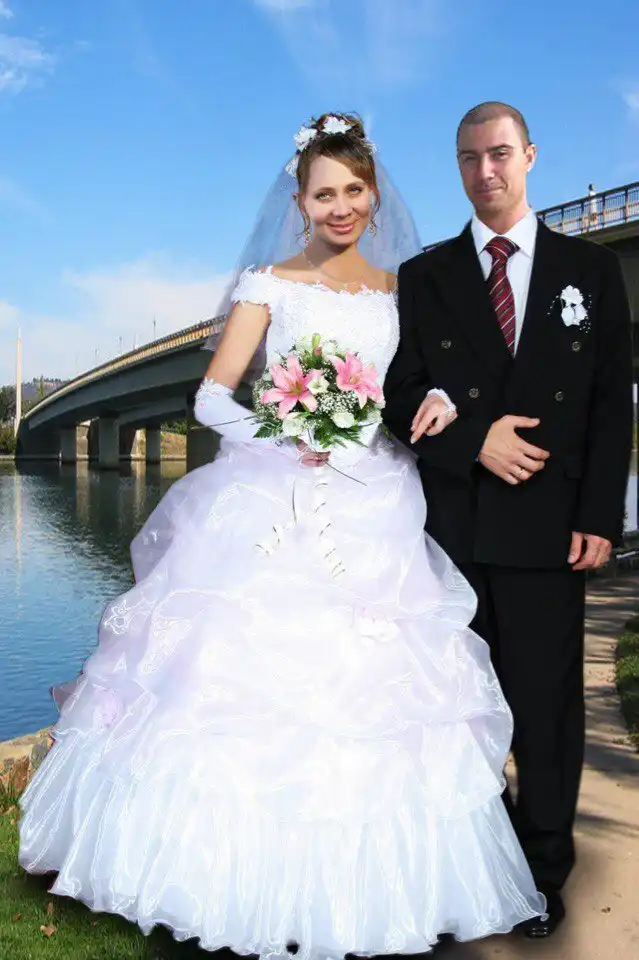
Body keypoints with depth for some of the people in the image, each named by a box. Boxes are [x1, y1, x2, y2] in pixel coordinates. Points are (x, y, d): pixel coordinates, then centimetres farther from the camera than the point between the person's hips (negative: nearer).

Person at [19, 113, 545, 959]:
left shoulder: (403, 290, 14)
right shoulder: (270, 285, 5)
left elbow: (424, 385, 16)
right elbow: (212, 396, -3)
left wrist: (440, 402, -7)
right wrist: (281, 433, -20)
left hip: (373, 516, 3)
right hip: (274, 515, -2)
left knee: (364, 690, 2)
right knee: (254, 685, -3)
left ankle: (351, 890, 18)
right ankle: (249, 874, 14)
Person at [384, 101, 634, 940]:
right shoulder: (424, 276, 10)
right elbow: (401, 399, 5)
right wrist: (475, 441, -12)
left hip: (548, 524, -1)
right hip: (451, 523, 1)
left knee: (546, 701, 5)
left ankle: (544, 871, 22)